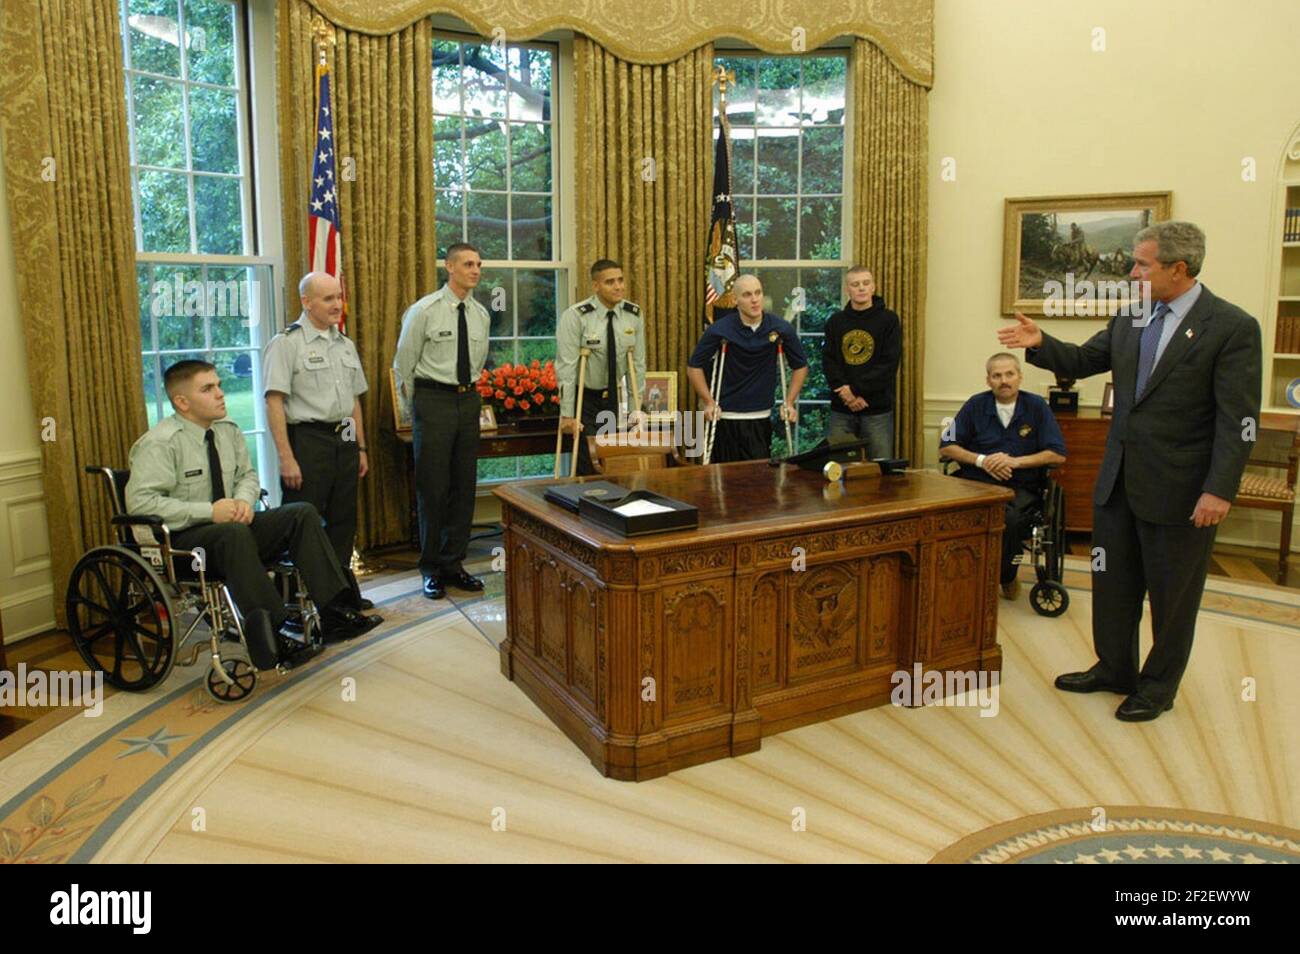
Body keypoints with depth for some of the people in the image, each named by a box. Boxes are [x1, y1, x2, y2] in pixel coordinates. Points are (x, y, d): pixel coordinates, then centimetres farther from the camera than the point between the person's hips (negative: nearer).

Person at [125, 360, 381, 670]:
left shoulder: (228, 430, 8)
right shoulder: (160, 443, -13)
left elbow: (247, 475, 19)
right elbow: (139, 502, -20)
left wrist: (244, 500, -6)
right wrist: (209, 511, -24)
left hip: (232, 528, 7)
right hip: (180, 539, -7)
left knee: (303, 513, -13)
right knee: (235, 534, -39)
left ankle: (333, 613, -21)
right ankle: (267, 632, -39)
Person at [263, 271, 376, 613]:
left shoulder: (346, 345, 15)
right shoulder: (287, 343, -7)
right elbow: (274, 403, -13)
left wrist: (361, 447, 17)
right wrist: (286, 457, -19)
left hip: (344, 439, 7)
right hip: (308, 440, -7)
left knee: (343, 521, 13)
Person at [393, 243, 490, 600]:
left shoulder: (481, 315, 8)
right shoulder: (424, 311, -7)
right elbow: (403, 364, 0)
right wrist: (417, 409, 5)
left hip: (468, 400, 5)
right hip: (433, 400, -5)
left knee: (464, 485, 8)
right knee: (432, 486, -1)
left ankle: (453, 563, 21)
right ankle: (431, 568, 12)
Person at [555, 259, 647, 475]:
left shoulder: (634, 315, -4)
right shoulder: (575, 316, -17)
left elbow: (637, 364, 1)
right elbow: (566, 368, -18)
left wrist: (635, 408, -1)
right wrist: (567, 415, -20)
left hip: (611, 396, 5)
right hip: (582, 397, -4)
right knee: (588, 463, -10)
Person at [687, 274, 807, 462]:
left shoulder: (780, 329, -5)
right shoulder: (720, 330, -10)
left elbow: (800, 366, 9)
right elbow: (694, 367, -1)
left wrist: (789, 402, 3)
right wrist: (709, 402, -7)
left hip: (761, 418, 2)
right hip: (725, 417, -1)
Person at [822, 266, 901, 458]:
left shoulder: (889, 319, 1)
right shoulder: (835, 321, 10)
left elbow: (889, 364, -8)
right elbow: (828, 362, 3)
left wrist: (855, 390, -14)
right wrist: (845, 393, -12)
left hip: (877, 410, -2)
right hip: (841, 409, 3)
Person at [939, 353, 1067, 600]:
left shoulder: (1036, 406, 7)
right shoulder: (976, 405, 10)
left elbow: (1058, 454, 3)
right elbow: (946, 447, 9)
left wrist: (1016, 461, -8)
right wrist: (981, 460, -6)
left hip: (1020, 488, -1)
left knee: (1010, 519, -36)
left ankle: (1006, 577, -5)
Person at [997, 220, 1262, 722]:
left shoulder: (1233, 327, -13)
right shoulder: (1130, 317, 6)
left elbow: (1238, 421, -15)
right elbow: (1081, 361, 15)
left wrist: (1220, 491, -20)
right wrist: (1040, 343, -4)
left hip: (1178, 489, -6)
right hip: (1118, 479, 6)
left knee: (1171, 592, 10)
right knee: (1113, 581, 17)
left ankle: (1158, 686, 28)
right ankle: (1114, 668, 36)